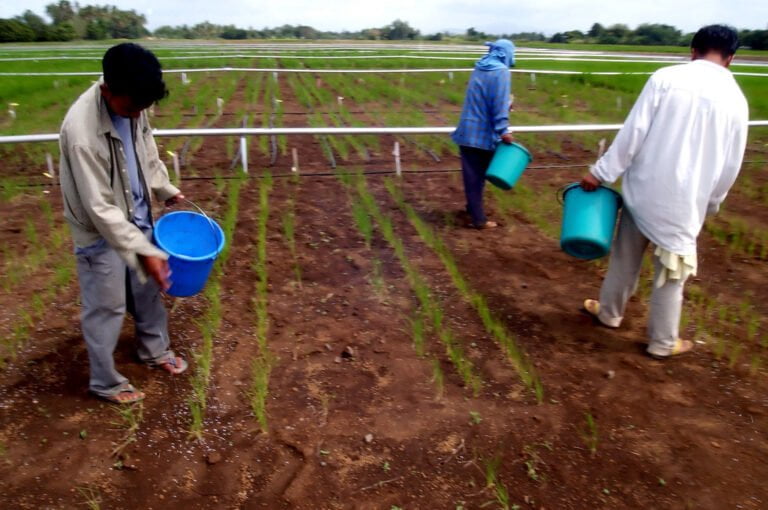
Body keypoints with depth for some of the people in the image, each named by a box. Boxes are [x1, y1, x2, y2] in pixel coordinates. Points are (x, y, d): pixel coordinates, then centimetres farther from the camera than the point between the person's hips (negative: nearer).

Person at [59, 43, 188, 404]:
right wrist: (143, 251, -31)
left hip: (137, 218, 7)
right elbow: (99, 208, -30)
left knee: (148, 290, 22)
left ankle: (155, 350, 45)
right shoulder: (81, 130, -32)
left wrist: (166, 189, 12)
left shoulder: (130, 104, -10)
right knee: (106, 308, 8)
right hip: (101, 232, -7)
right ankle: (106, 382, 29)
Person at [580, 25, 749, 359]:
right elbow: (729, 166, 5)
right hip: (684, 202, 0)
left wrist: (602, 172, -6)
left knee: (625, 257, 19)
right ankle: (663, 342, 25)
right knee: (671, 273, 12)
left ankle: (609, 313, 38)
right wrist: (711, 202, 20)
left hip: (643, 188, 0)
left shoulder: (666, 77, -6)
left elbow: (634, 131, -11)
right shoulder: (735, 100, 0)